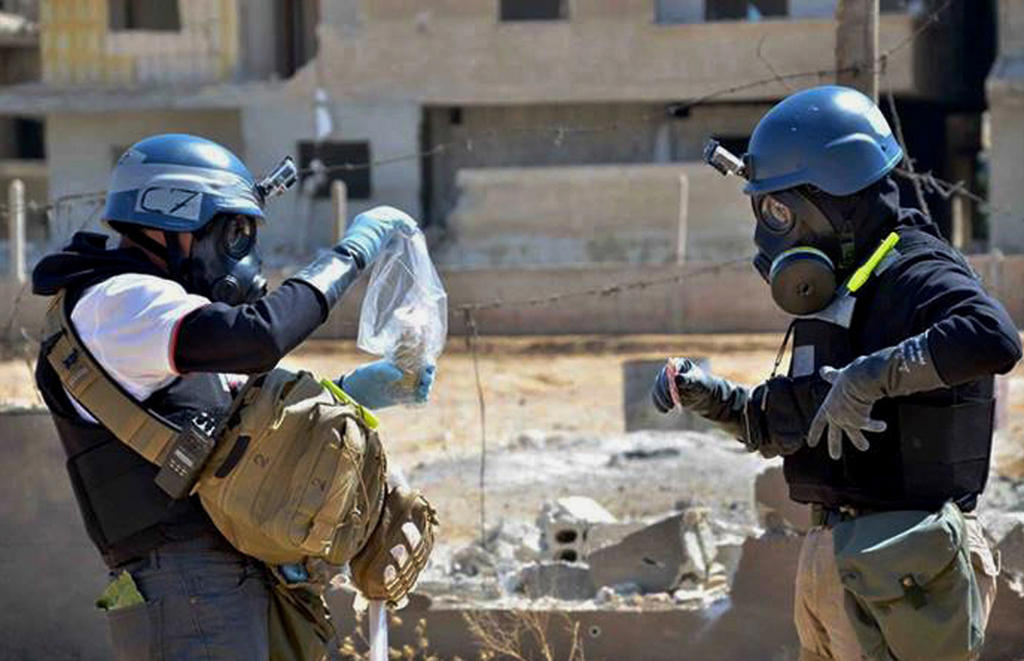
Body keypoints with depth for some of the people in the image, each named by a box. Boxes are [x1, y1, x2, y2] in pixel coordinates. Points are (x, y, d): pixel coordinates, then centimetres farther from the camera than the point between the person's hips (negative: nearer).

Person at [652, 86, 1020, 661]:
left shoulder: (919, 276, -13)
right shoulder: (837, 291, 16)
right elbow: (787, 432, 26)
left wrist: (871, 376, -32)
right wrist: (713, 399, 9)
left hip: (896, 563, -10)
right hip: (830, 552, 10)